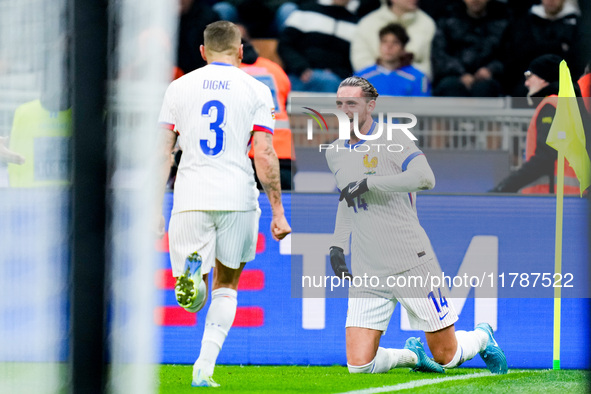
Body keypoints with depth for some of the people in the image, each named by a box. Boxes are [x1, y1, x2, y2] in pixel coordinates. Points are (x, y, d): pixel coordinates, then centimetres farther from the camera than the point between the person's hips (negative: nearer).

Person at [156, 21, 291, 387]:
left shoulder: (179, 87, 8)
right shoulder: (256, 91, 3)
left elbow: (163, 153, 7)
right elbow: (264, 155, -3)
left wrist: (154, 208, 12)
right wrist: (278, 212, 2)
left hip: (190, 199, 0)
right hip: (238, 198, 0)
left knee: (194, 296, 5)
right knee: (226, 285, 17)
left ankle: (192, 270, -32)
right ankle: (205, 367, 2)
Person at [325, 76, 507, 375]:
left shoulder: (392, 141, -8)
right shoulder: (335, 153, 11)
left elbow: (425, 178, -27)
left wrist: (367, 184, -26)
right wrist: (337, 246, 15)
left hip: (412, 263, -5)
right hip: (366, 272, 5)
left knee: (446, 357, 1)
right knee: (359, 365, -9)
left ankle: (482, 337, 36)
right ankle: (413, 354, 21)